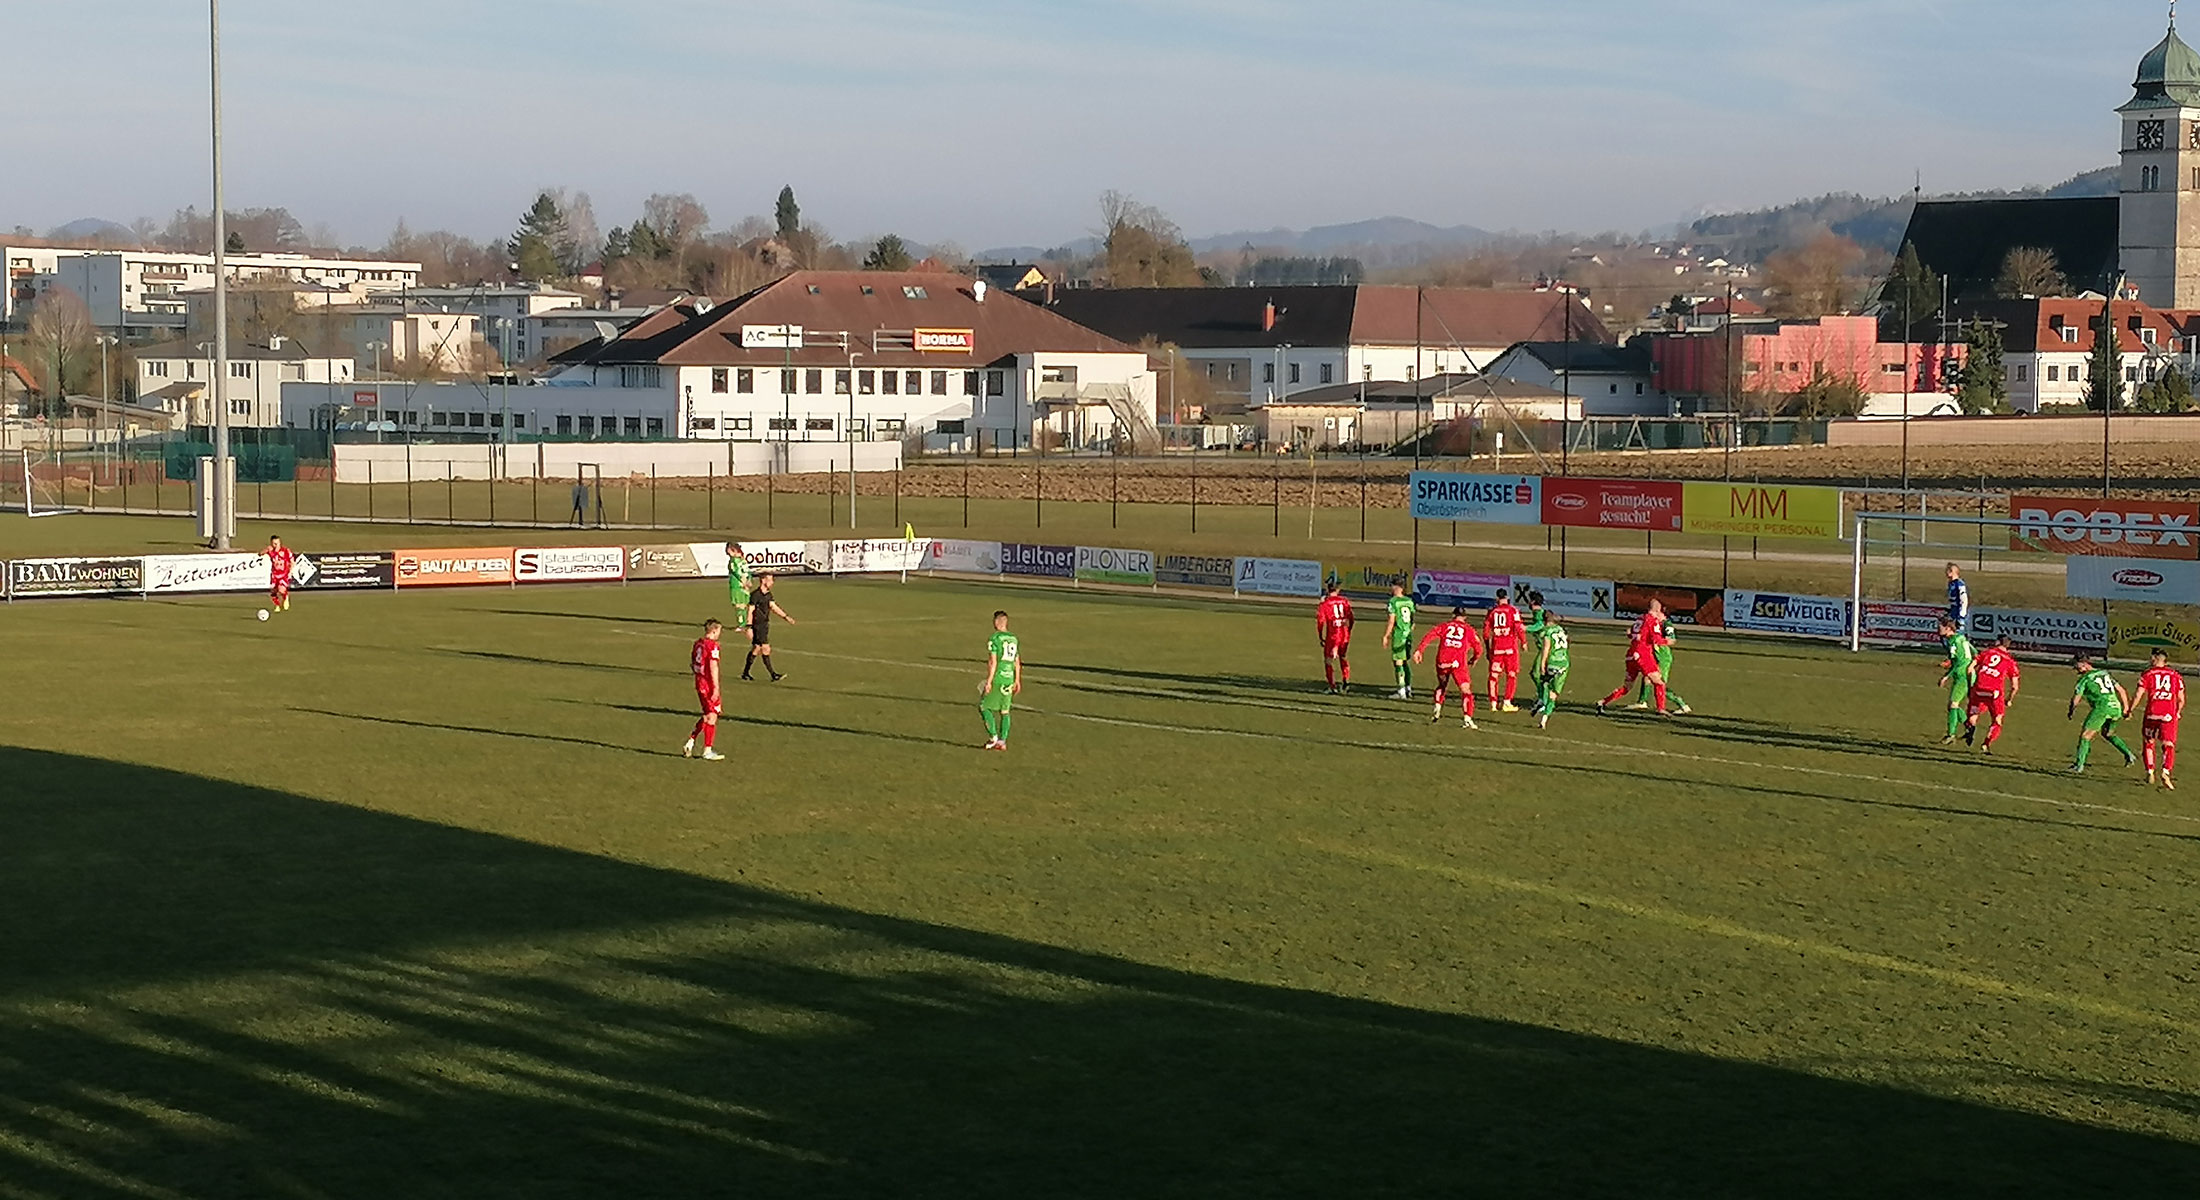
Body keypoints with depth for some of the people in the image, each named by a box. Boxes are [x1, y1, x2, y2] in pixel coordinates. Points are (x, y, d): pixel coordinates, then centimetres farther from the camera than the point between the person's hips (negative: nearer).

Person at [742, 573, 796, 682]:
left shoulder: (768, 594, 10)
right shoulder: (756, 595, -16)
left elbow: (773, 607, 11)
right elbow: (750, 611, -15)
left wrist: (786, 617, 2)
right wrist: (749, 628, -17)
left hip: (765, 625, 9)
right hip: (757, 626, -9)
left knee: (756, 649, 14)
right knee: (766, 649, -8)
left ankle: (745, 673, 23)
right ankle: (773, 675, -7)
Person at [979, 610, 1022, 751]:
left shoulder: (995, 638, -11)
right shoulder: (1013, 639, 10)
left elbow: (993, 662, -15)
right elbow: (1017, 662, 14)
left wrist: (989, 681, -13)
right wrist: (1017, 681, 21)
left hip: (997, 679, -7)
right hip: (1009, 679, 7)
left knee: (984, 707, 5)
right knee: (1004, 711, 11)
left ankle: (993, 737, -2)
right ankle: (1002, 741, 11)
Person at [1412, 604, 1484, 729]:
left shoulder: (1444, 626, 18)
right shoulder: (1468, 630, 16)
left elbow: (1429, 636, 4)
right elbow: (1478, 649, 13)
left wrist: (1419, 650, 0)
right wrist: (1474, 659, 32)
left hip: (1442, 662, 2)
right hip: (1459, 663, -2)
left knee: (1441, 686, 27)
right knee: (1466, 691, 0)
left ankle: (1437, 711, 17)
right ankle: (1468, 719, -11)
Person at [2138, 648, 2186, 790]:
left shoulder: (2148, 674, 3)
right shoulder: (2176, 675, 9)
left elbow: (2139, 695, -2)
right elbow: (2181, 700, 11)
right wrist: (2179, 712, 28)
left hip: (2152, 713, -1)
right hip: (2169, 714, 1)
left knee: (2149, 742, 16)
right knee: (2168, 745, 2)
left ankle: (2150, 772, 15)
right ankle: (2165, 771, -18)